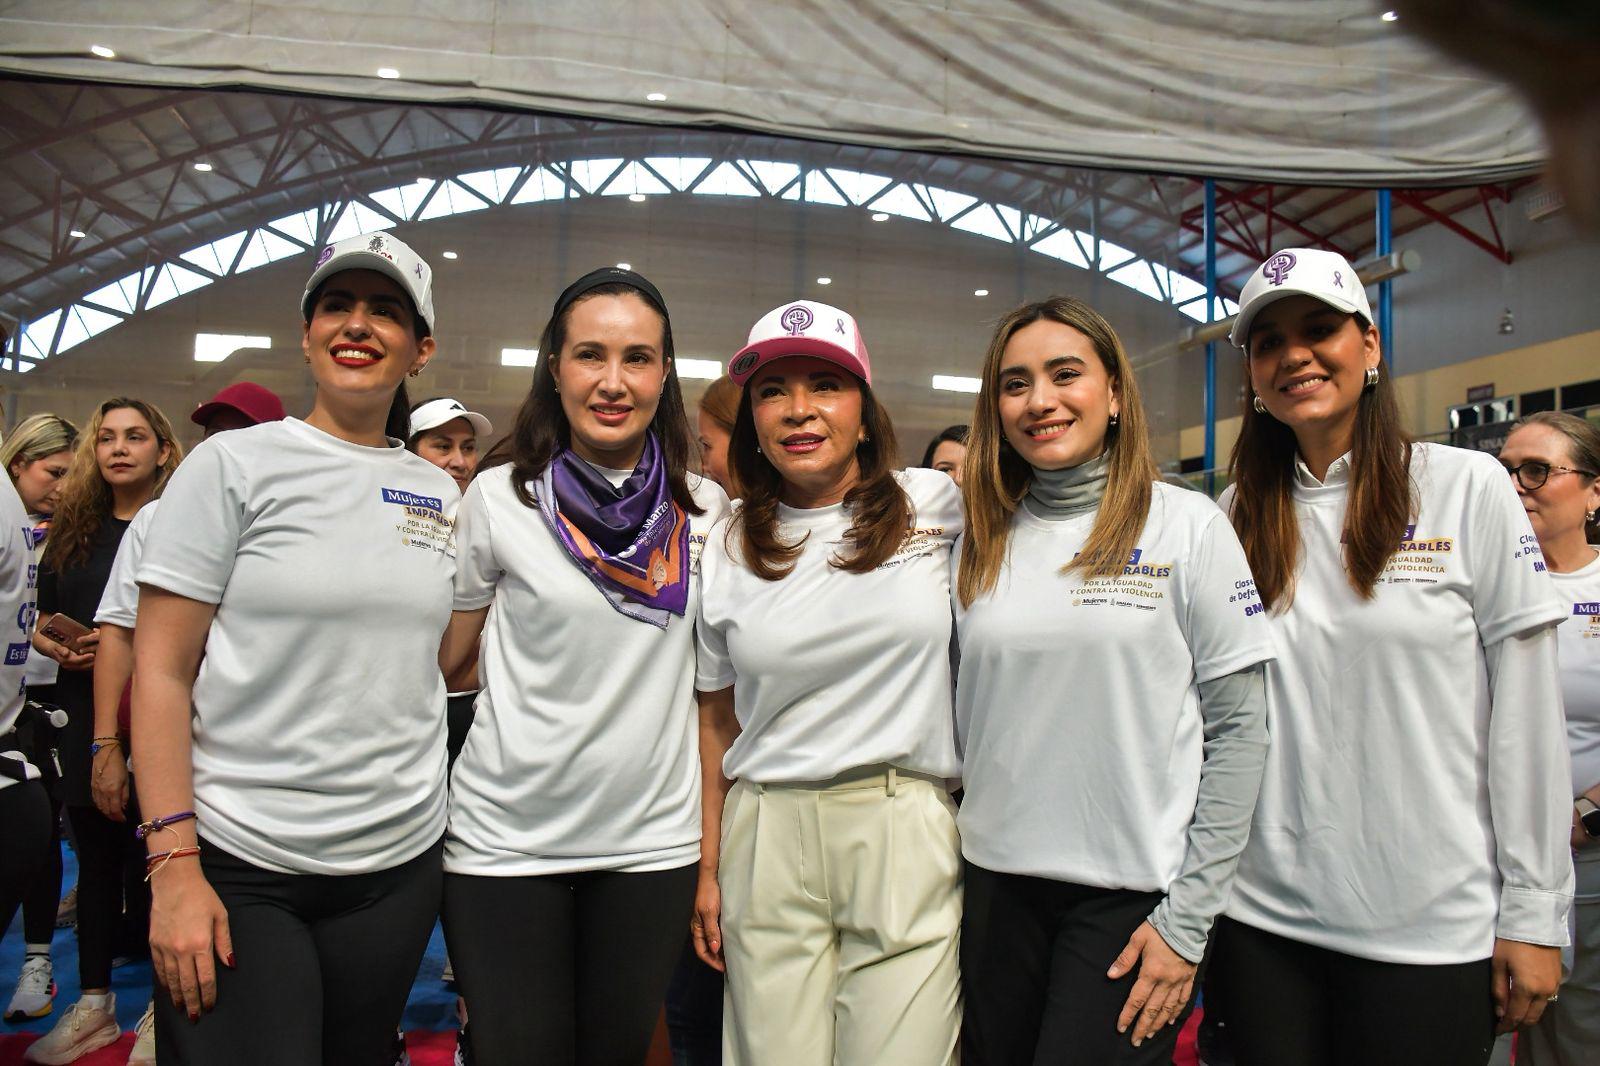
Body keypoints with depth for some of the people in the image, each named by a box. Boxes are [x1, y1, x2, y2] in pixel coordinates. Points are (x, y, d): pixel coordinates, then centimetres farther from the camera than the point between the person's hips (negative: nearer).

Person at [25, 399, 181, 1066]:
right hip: (83, 719, 5)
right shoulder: (73, 531, 12)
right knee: (96, 857, 13)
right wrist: (57, 648, -3)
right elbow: (42, 623, 17)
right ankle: (94, 1001, 26)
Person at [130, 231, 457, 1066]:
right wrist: (173, 864, -13)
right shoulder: (234, 464, -5)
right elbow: (160, 673, -8)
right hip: (235, 867, -4)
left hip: (397, 866, 4)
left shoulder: (439, 494, 7)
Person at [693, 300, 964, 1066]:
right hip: (768, 841, 2)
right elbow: (720, 723, 11)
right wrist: (708, 870, 9)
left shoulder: (935, 505, 0)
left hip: (906, 836, -1)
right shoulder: (727, 548, 6)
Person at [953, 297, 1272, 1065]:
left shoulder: (1187, 526, -6)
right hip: (998, 883, 4)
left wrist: (1188, 919, -10)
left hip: (1131, 890, -3)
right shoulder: (982, 541, 5)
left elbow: (1239, 730, -7)